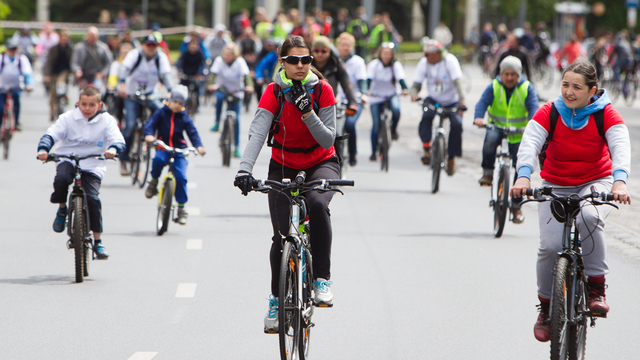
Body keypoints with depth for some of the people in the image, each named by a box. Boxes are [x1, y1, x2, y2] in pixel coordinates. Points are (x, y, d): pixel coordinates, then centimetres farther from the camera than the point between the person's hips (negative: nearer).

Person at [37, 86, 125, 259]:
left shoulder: (106, 121, 0)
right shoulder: (68, 118, 0)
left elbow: (118, 139, -12)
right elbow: (51, 134, -8)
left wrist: (113, 149, -36)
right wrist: (43, 149, -28)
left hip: (93, 166, 0)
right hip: (68, 160, 0)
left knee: (92, 198, -18)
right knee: (61, 178, -34)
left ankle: (98, 241, -5)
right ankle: (62, 209, -2)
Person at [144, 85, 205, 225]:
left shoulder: (184, 118, 7)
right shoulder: (161, 113, 5)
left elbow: (193, 132, 0)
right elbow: (151, 124, -6)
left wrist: (198, 146, -19)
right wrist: (149, 135, -29)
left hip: (179, 150, 1)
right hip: (163, 147, -1)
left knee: (180, 176, -15)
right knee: (158, 159, -37)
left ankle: (181, 208, -4)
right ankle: (154, 181, -6)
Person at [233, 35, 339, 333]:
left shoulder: (322, 90, -13)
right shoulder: (274, 93, -15)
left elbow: (327, 140, -14)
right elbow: (257, 133, -27)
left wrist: (307, 112, -30)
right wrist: (244, 169, -42)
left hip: (320, 165, -1)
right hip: (283, 168, 1)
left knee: (317, 205, -34)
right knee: (282, 236, -7)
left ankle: (322, 280, -27)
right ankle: (276, 299, 15)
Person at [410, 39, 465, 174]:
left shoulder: (450, 60, -20)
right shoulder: (423, 63, -11)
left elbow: (457, 82, -28)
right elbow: (416, 84, -11)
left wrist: (462, 101, -41)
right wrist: (414, 93, -35)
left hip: (452, 102, -2)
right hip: (433, 99, 2)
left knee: (457, 124, -23)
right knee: (426, 116, -31)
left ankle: (451, 158, -7)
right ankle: (426, 147, -17)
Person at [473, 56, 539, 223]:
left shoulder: (527, 88, -4)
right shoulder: (493, 87, -3)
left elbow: (533, 107, -16)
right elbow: (483, 102, -16)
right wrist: (479, 117, -38)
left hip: (518, 135, 0)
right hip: (497, 127, 0)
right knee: (491, 138, -37)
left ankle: (516, 206, 11)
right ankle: (488, 173, -21)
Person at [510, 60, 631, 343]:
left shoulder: (606, 114, -12)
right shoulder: (549, 113, -11)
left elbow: (620, 147, -27)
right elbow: (529, 143, -25)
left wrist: (619, 181, -46)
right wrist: (523, 176, -45)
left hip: (596, 183, -1)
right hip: (556, 186, 1)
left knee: (589, 217, -35)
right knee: (550, 245, -18)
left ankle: (596, 287, -18)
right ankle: (546, 306, 6)